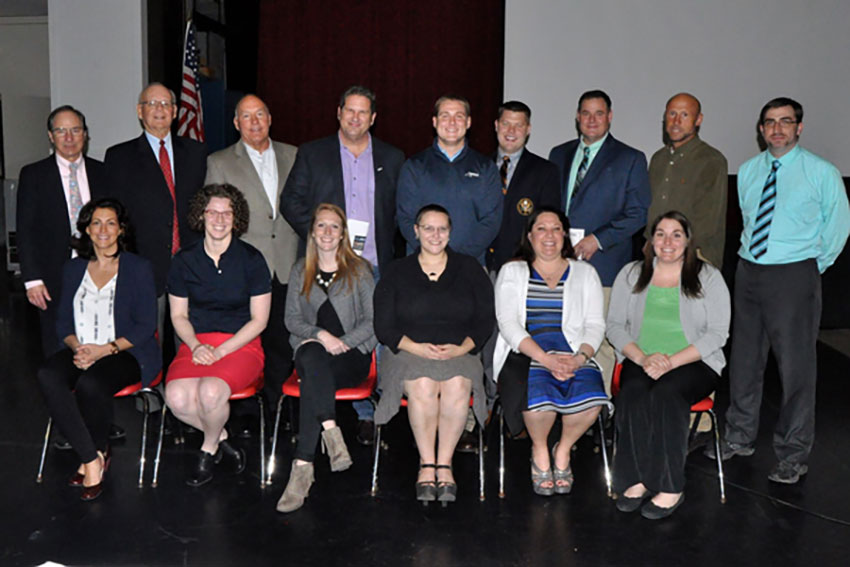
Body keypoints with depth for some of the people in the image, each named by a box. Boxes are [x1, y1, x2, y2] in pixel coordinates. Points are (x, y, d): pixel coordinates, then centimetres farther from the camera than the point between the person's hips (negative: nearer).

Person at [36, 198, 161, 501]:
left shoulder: (138, 267, 1)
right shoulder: (73, 269, 15)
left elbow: (146, 326, -4)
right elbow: (63, 322, 13)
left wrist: (105, 349, -16)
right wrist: (76, 347, -10)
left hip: (126, 352, -4)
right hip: (82, 351, 4)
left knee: (91, 384, -34)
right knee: (48, 376, -29)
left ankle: (97, 452, -5)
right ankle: (92, 458, -22)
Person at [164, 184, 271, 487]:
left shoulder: (251, 259, -2)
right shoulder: (184, 260, 6)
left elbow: (259, 320, -2)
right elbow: (178, 316, 11)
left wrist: (220, 351, -12)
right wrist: (196, 346, -9)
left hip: (241, 345, -2)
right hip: (196, 343, 3)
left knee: (211, 391, -32)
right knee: (177, 397, -28)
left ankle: (209, 448, 2)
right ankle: (221, 438, 4)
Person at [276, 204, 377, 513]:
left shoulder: (359, 270, 11)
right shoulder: (300, 271, 18)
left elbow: (372, 322, 4)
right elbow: (292, 319, 10)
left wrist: (343, 342, -12)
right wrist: (320, 334, -10)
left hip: (353, 354, -2)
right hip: (310, 353, 2)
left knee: (312, 379, -35)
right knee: (312, 355, -37)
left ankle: (302, 466, -36)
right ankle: (331, 431, -44)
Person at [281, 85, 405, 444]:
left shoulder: (392, 159, 12)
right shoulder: (312, 154, 9)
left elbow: (402, 211, 13)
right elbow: (291, 201, 6)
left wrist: (386, 246, 0)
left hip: (374, 266, 1)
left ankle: (368, 414, 8)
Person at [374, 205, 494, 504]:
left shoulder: (469, 269, 14)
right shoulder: (397, 272, 11)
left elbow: (485, 322, 9)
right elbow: (384, 327, 5)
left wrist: (461, 348, -9)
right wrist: (417, 347, -12)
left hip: (459, 353, 1)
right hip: (409, 352, 0)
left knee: (457, 386, -32)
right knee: (423, 386, -33)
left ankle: (444, 464, -22)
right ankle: (427, 465, -22)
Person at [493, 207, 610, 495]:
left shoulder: (585, 273, 18)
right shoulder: (512, 272, 12)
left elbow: (595, 325, 8)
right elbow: (508, 325, -2)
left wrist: (580, 357, -14)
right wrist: (546, 359, -17)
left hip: (573, 353, 2)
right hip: (524, 353, -1)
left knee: (591, 398, -29)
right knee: (538, 395, -33)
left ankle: (563, 449, 2)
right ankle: (539, 450, 0)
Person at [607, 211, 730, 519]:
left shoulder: (708, 277, 4)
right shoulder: (631, 274, 12)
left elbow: (717, 333, -3)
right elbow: (615, 325, 7)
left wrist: (671, 361, -16)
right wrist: (642, 357, -12)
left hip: (694, 363, -2)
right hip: (640, 361, 2)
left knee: (667, 394, -33)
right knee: (633, 395, -31)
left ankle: (670, 487, -23)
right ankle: (637, 480, -21)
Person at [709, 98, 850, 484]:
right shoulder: (748, 171, 10)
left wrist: (816, 265, 4)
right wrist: (752, 254, 14)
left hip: (794, 276, -5)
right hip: (749, 272, 5)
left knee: (796, 365, -2)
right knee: (744, 358, 13)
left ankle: (793, 455, 12)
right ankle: (740, 438, 28)